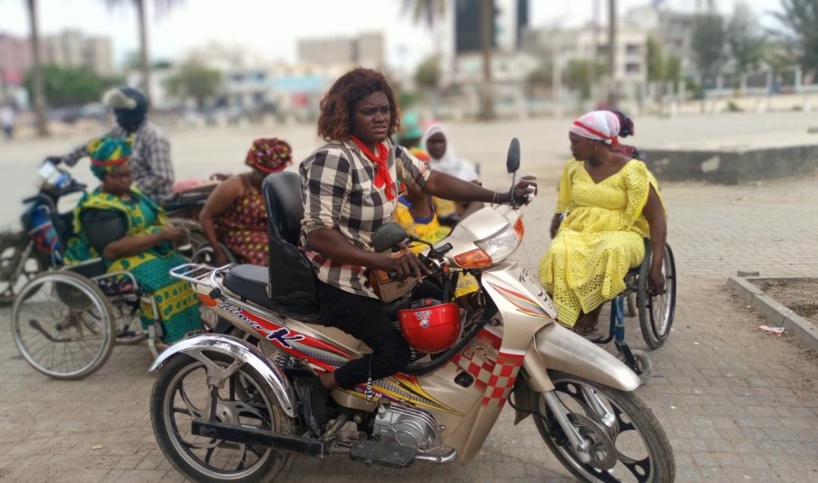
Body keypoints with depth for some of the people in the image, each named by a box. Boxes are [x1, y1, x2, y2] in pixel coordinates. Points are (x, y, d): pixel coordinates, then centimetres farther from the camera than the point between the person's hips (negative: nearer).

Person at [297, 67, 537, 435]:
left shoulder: (389, 152, 4)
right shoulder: (333, 159, -22)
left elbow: (431, 180, 6)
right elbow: (317, 235, -27)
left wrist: (500, 197, 0)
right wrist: (387, 262, -36)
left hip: (371, 272, 9)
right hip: (335, 280, -9)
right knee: (397, 352, -17)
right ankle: (318, 385, -3)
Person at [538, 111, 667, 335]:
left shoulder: (631, 170, -8)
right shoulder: (573, 167, 7)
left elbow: (656, 219, -9)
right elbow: (562, 207, 23)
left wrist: (656, 267, -17)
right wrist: (555, 232, 5)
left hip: (620, 234, -3)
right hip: (577, 232, 3)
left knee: (611, 252, -40)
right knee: (559, 255, -33)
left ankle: (590, 313, -24)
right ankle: (562, 321, -27)